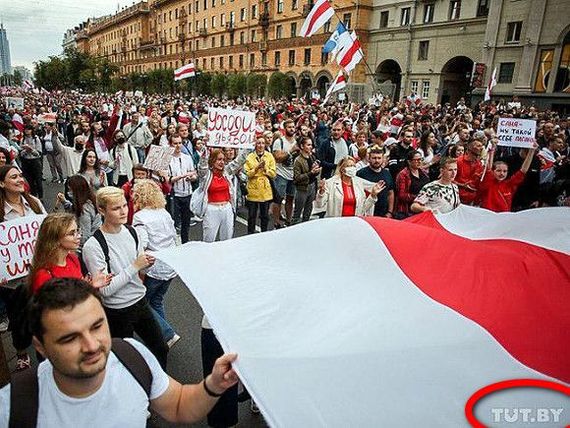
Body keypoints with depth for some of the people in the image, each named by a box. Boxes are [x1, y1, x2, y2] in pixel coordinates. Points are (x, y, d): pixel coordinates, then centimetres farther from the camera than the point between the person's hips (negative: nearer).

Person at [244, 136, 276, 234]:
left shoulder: (269, 156, 3)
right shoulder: (250, 157, 0)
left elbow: (273, 174, -1)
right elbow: (248, 174, -6)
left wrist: (265, 168, -16)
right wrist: (257, 168, -19)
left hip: (266, 190, 1)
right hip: (253, 190, -1)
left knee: (265, 215, 10)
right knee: (251, 215, 6)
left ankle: (264, 233, 25)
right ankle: (250, 233, 20)